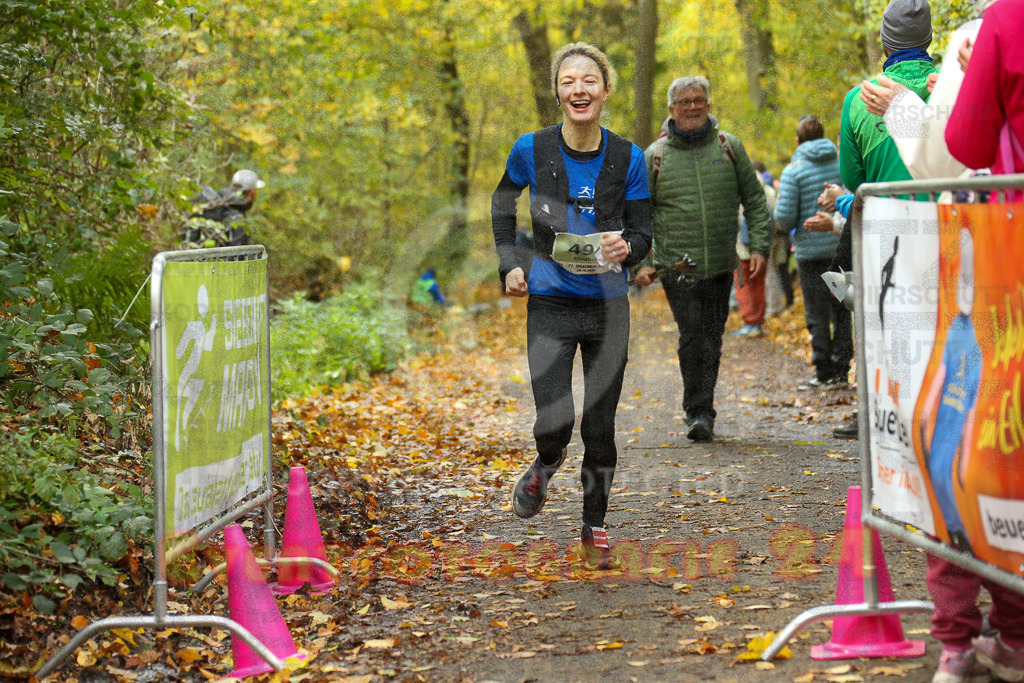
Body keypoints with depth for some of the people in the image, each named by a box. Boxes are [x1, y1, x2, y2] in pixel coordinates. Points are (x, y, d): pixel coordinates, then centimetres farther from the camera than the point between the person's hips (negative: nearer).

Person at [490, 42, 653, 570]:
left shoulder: (627, 158, -4)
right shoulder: (531, 149, -5)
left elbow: (643, 233, 1)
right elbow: (502, 207, 13)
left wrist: (625, 249, -22)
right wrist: (509, 265, 3)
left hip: (608, 306, 1)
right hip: (550, 303, -1)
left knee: (600, 427, 4)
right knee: (553, 424, -12)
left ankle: (594, 525, 25)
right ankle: (546, 465, 26)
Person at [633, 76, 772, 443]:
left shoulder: (729, 147, 8)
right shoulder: (655, 156, 3)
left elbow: (754, 199, 12)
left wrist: (759, 246, 2)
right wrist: (640, 261, -3)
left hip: (721, 264, 2)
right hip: (676, 265, -2)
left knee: (711, 340, 8)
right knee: (693, 337, -15)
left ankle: (701, 411, 20)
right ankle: (698, 412, -9)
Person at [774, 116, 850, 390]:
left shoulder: (794, 170, -8)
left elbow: (784, 218, -11)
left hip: (811, 250, -4)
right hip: (843, 246, 4)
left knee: (817, 314, 3)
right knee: (841, 309, 11)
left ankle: (824, 371, 5)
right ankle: (840, 369, 12)